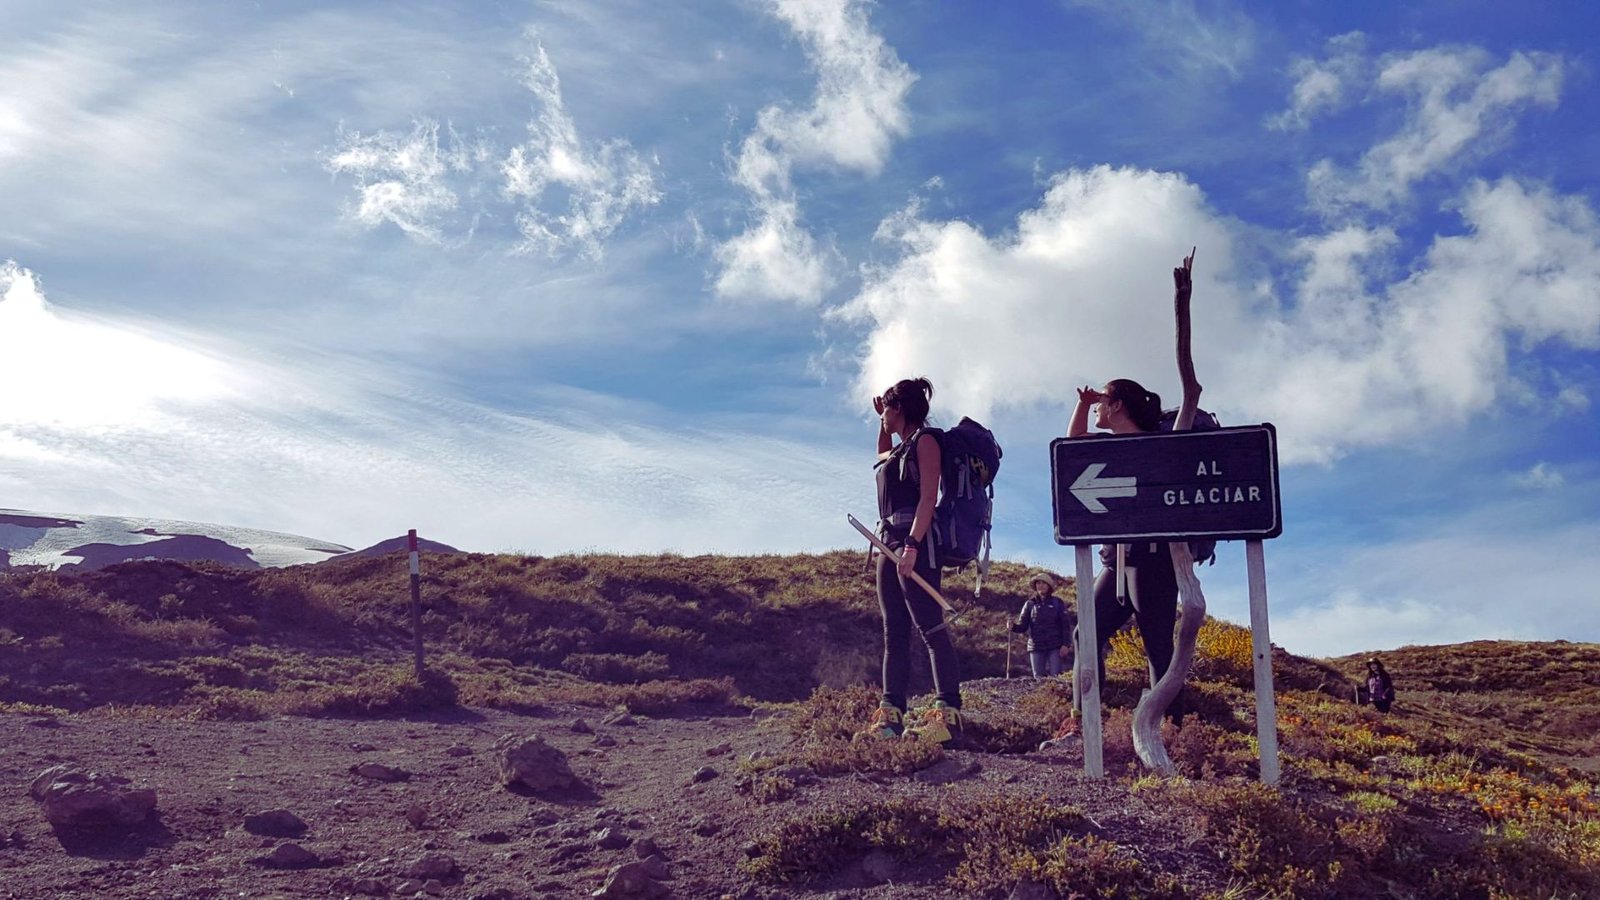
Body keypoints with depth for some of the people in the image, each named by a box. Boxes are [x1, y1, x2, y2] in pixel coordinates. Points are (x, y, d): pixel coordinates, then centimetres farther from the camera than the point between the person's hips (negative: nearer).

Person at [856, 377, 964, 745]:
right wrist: (883, 424, 34)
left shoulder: (925, 441, -2)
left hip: (914, 540, -10)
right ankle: (891, 714, 2)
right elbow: (882, 455, 50)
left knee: (930, 627, -16)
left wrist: (912, 545, -23)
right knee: (894, 632, 4)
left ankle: (948, 712, -21)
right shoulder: (900, 450, 23)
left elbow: (928, 497, -14)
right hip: (890, 543, 10)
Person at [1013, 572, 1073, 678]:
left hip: (1055, 647, -1)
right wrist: (1013, 626, -18)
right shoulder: (1030, 604, 7)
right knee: (1038, 678, 1)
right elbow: (1022, 626, 5)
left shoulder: (1057, 602, 5)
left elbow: (1066, 625, 3)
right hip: (1036, 647, 1)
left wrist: (1065, 644, -8)